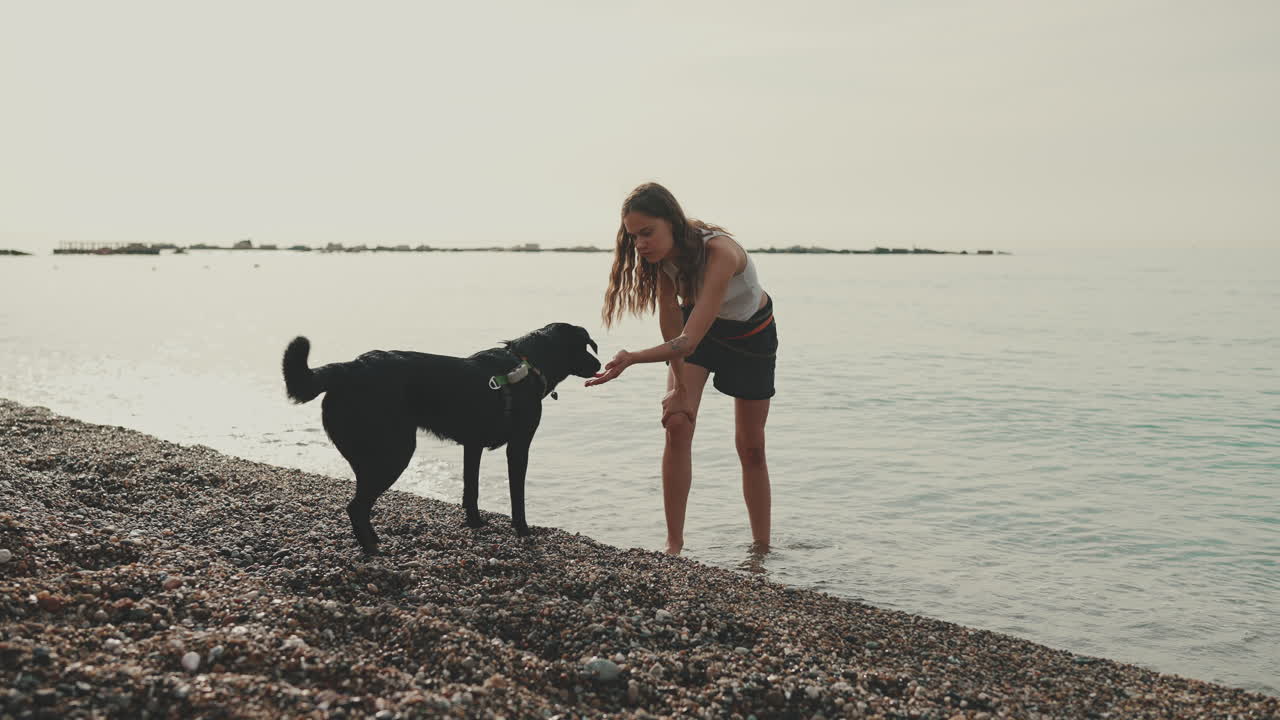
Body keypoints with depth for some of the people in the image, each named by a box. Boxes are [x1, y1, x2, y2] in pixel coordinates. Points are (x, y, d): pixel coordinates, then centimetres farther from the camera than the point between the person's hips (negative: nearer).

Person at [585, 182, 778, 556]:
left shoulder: (720, 252, -41)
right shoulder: (662, 255, -24)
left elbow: (689, 341, -47)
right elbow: (672, 325, -15)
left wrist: (632, 358, -59)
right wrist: (680, 387, -15)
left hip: (752, 333, -4)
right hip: (698, 325, 4)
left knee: (751, 446, 5)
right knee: (677, 424, -15)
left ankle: (761, 546, 21)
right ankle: (673, 545, -9)